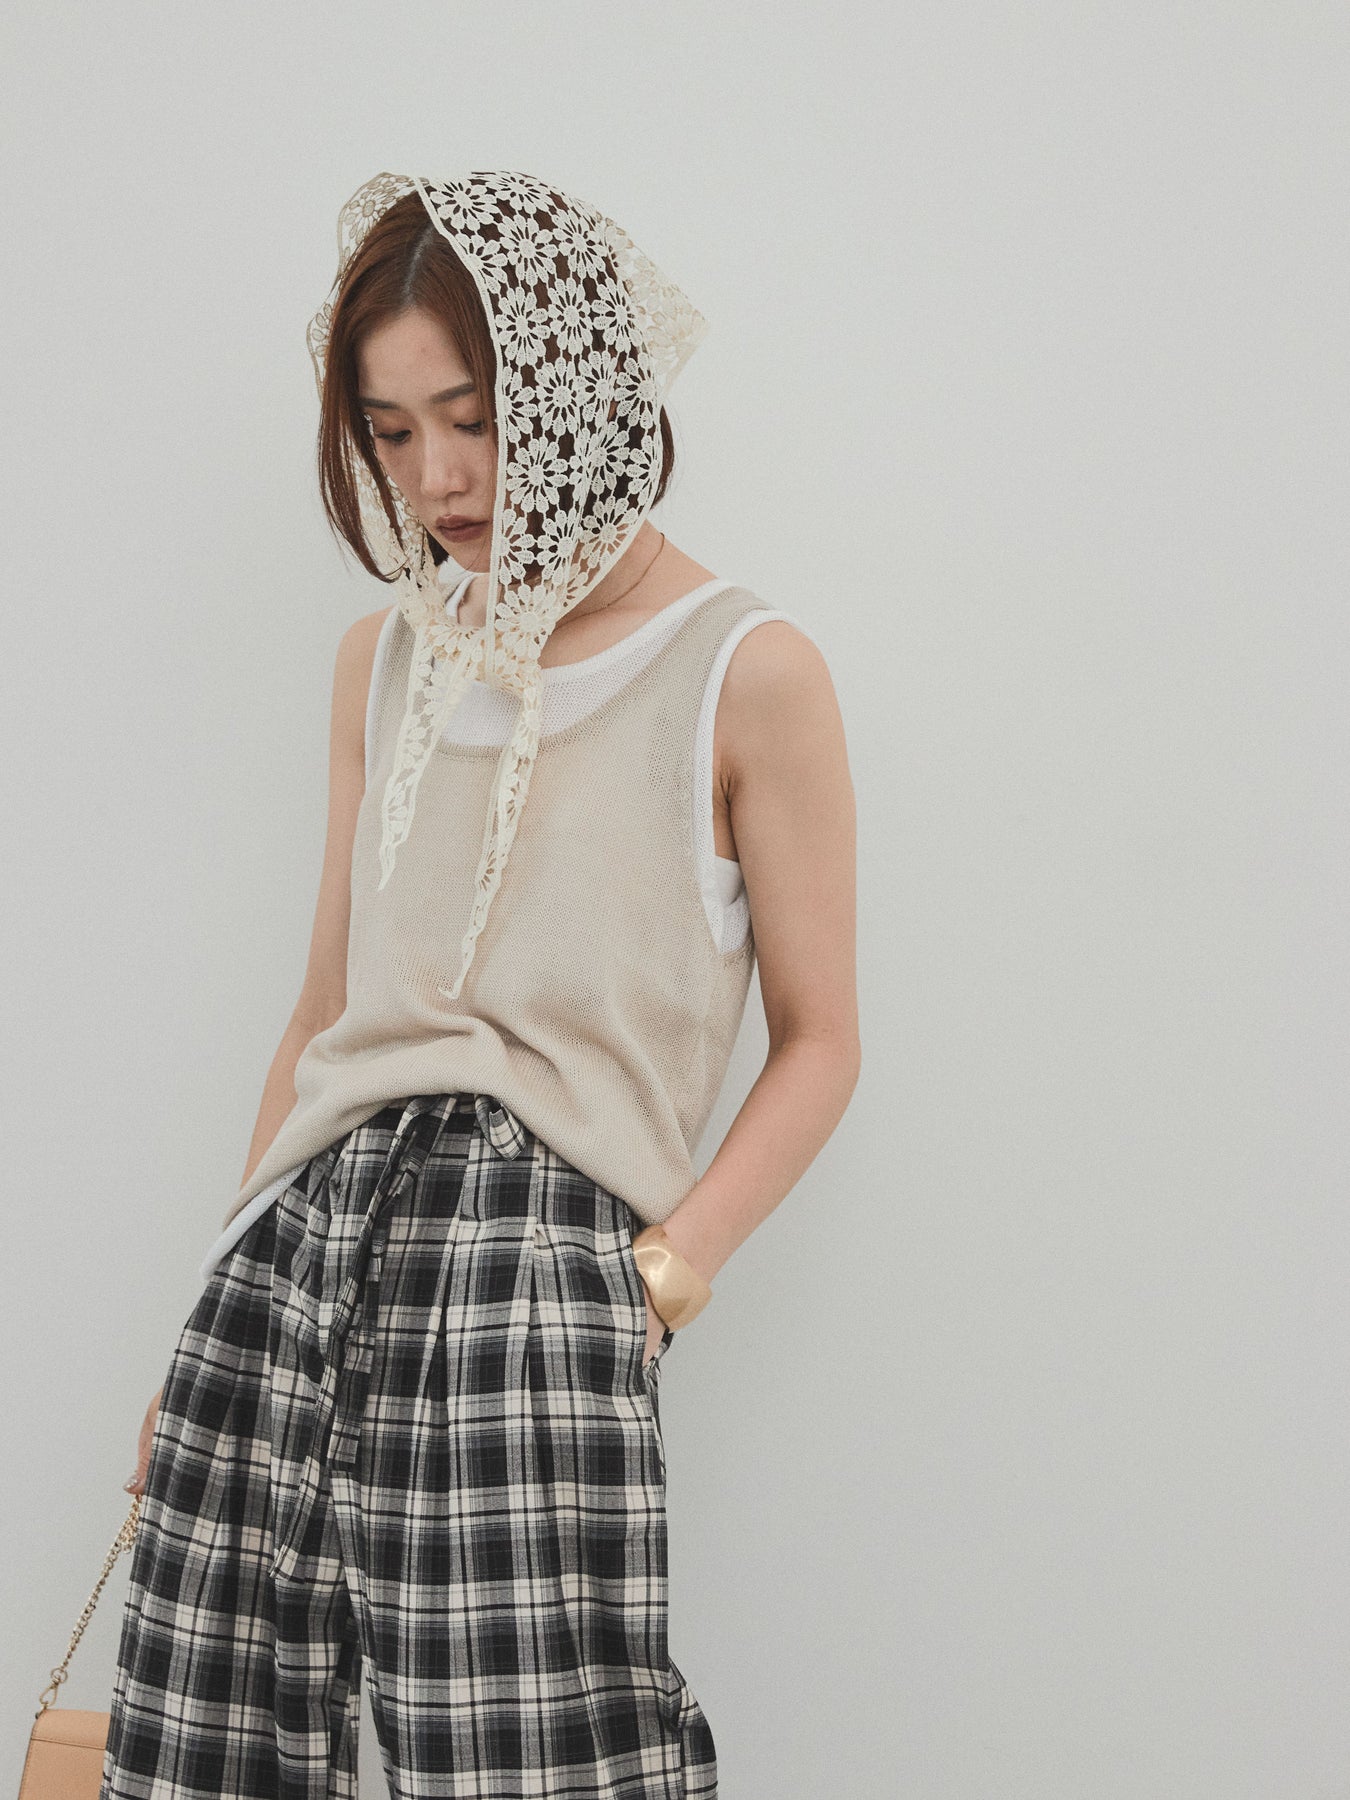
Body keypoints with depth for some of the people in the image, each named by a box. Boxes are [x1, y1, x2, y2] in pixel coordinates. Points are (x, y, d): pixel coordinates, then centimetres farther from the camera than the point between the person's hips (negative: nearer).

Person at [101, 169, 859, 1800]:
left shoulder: (745, 671, 2)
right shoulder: (390, 655, 18)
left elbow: (815, 1041, 4)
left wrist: (660, 1276, -9)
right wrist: (214, 1319, 18)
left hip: (543, 1238, -4)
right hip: (307, 1230, 5)